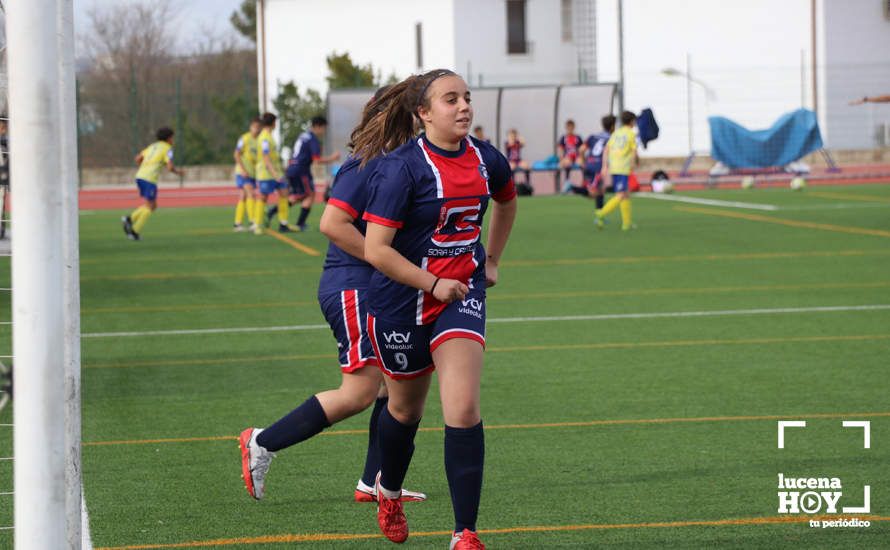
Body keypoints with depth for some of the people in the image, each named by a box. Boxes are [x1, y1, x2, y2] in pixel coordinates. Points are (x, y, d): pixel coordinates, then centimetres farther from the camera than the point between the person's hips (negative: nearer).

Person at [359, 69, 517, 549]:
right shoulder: (401, 168, -19)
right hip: (401, 302, -3)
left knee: (463, 409, -14)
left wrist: (491, 261, 22)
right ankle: (388, 490, 49)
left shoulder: (486, 160, -2)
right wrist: (434, 284, -18)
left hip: (462, 294, 3)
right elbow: (376, 249, -21)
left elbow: (505, 202, 23)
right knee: (405, 409, 17)